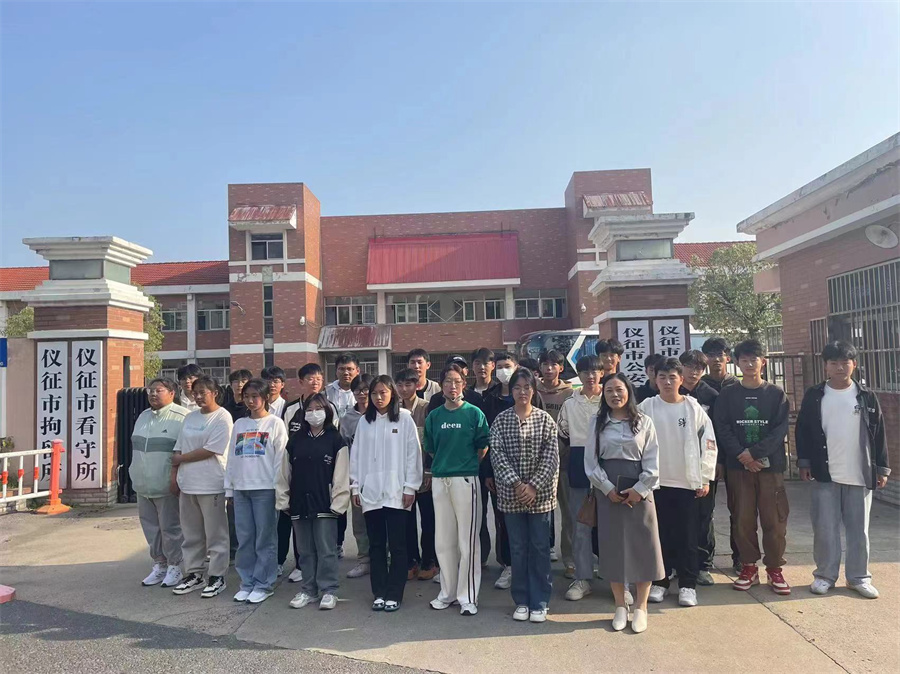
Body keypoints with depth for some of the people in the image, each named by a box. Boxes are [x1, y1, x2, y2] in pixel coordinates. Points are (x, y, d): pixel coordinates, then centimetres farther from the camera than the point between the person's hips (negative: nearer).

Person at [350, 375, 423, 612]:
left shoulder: (404, 418, -2)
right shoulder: (364, 421, 9)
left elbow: (413, 453, -4)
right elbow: (356, 454, 9)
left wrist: (410, 487, -7)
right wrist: (355, 486, 5)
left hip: (396, 492, -3)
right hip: (370, 492, 3)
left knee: (397, 546, 3)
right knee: (376, 545, 10)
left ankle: (394, 594, 13)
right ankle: (379, 593, 20)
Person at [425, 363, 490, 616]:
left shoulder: (474, 413, -3)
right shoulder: (434, 416, 8)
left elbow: (483, 448, 2)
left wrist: (466, 464, 3)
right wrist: (445, 463, 7)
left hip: (466, 480, -4)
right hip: (439, 480, 4)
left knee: (467, 541, 0)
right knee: (443, 541, 12)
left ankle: (468, 597, 11)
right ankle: (447, 592, 26)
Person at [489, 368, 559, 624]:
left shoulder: (545, 419, 0)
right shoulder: (501, 420, 1)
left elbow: (551, 457, -5)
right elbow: (497, 454, -6)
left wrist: (534, 486, -14)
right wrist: (516, 483, -16)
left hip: (540, 493, 0)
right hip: (511, 494, 1)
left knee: (540, 547, 6)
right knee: (517, 548, 8)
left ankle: (540, 602, 19)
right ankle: (522, 601, 22)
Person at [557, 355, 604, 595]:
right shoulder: (569, 405, 11)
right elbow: (561, 436, 15)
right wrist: (567, 463, 10)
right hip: (578, 465, 2)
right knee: (580, 524, 6)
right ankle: (582, 578, 14)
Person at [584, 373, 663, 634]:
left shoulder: (644, 421, 1)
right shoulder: (597, 423, 4)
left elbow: (652, 461, -2)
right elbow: (591, 461, 1)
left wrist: (640, 489, -12)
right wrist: (608, 488, -9)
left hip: (639, 491, -1)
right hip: (608, 492, 1)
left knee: (642, 546, 3)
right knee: (613, 546, 5)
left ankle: (641, 607, 17)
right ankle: (620, 606, 20)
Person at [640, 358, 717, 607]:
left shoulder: (693, 407, 1)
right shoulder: (647, 407, 0)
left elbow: (708, 443, 3)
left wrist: (705, 478, 0)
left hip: (688, 482, 0)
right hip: (656, 481, 0)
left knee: (687, 536, 5)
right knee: (659, 533, 8)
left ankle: (687, 584, 16)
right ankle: (659, 581, 20)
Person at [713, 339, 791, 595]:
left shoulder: (776, 394, 5)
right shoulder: (727, 394, 6)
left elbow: (780, 429, -4)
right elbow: (722, 428, -1)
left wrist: (754, 453, -14)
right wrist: (741, 455, -14)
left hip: (770, 465, 0)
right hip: (738, 466, 0)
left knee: (774, 520, 1)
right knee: (743, 519, 4)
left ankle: (774, 569, 15)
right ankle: (749, 567, 16)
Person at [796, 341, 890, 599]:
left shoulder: (866, 396, 4)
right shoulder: (814, 395, 1)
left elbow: (878, 434, 6)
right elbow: (802, 430, 4)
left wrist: (882, 468, 3)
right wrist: (804, 462, -2)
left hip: (860, 474, 1)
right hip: (825, 474, -1)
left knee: (859, 529, 9)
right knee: (825, 528, 4)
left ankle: (859, 577, 22)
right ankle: (825, 575, 16)